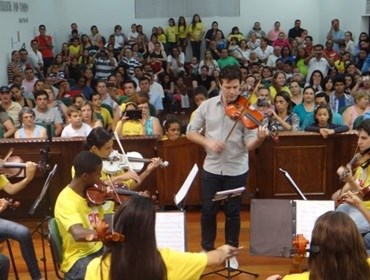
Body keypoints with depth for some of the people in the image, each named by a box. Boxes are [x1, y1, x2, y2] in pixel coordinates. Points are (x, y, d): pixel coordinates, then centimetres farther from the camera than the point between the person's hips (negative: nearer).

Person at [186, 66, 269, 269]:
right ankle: (207, 249, 31)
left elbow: (249, 145, -14)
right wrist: (207, 142, -16)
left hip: (237, 170, -1)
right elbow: (190, 132, 1)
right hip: (212, 168, 1)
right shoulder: (207, 105, -3)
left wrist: (260, 138, -35)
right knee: (208, 211, 11)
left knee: (233, 213, 10)